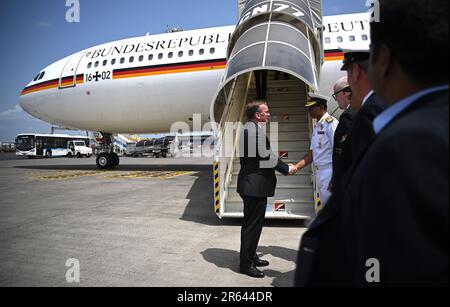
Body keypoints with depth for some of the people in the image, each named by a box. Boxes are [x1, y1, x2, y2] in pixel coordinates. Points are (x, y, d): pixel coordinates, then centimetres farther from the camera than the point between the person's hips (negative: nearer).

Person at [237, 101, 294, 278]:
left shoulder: (249, 128, 16)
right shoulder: (255, 129, -16)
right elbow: (266, 156, -18)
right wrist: (286, 169, -5)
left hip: (250, 183, 11)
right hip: (255, 185, -11)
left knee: (252, 223, 19)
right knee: (252, 224, -1)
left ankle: (250, 257, 32)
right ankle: (246, 264, 10)